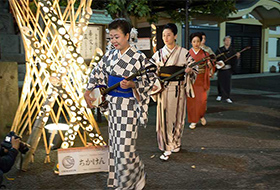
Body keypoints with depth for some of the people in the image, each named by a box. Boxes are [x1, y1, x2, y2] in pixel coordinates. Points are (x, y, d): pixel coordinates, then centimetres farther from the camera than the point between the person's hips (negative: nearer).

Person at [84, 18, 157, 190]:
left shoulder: (138, 57, -12)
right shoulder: (110, 55, 6)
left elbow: (150, 80, -10)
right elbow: (97, 72, 16)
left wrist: (132, 84, -24)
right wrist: (88, 92, 10)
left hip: (128, 106, -6)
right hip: (113, 104, 6)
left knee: (126, 146, -4)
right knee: (115, 143, 15)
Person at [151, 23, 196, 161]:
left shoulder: (184, 53, 0)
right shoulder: (159, 54, 6)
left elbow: (193, 70, 2)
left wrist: (190, 71, -19)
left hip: (178, 89, -1)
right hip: (163, 89, 2)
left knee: (176, 116, 6)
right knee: (164, 116, 1)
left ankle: (175, 143, 24)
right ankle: (167, 147, 10)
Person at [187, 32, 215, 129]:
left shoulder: (205, 54, 3)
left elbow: (211, 67, -1)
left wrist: (210, 65, -22)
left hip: (201, 80, 0)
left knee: (202, 100, -5)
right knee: (191, 100, 0)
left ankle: (201, 115, 24)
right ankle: (193, 121, 13)